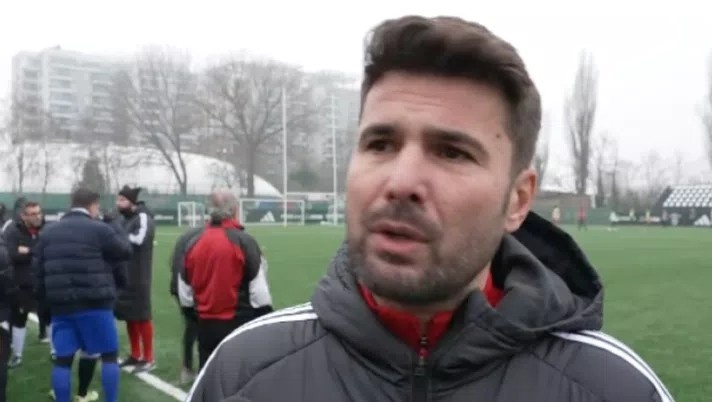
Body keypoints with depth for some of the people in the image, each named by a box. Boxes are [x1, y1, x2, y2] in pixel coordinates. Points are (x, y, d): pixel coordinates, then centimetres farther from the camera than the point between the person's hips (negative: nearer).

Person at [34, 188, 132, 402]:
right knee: (109, 355, 8)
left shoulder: (48, 233, 12)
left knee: (62, 358, 9)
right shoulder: (100, 230, -6)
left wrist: (45, 298, 19)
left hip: (60, 305, 5)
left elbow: (38, 270, 12)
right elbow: (125, 252, 4)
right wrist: (117, 229, 19)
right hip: (95, 304, -5)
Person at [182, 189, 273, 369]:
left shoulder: (193, 243, 5)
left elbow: (185, 290, 10)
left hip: (206, 325, 5)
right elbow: (259, 290, -12)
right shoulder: (244, 241, -11)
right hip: (240, 323, -4)